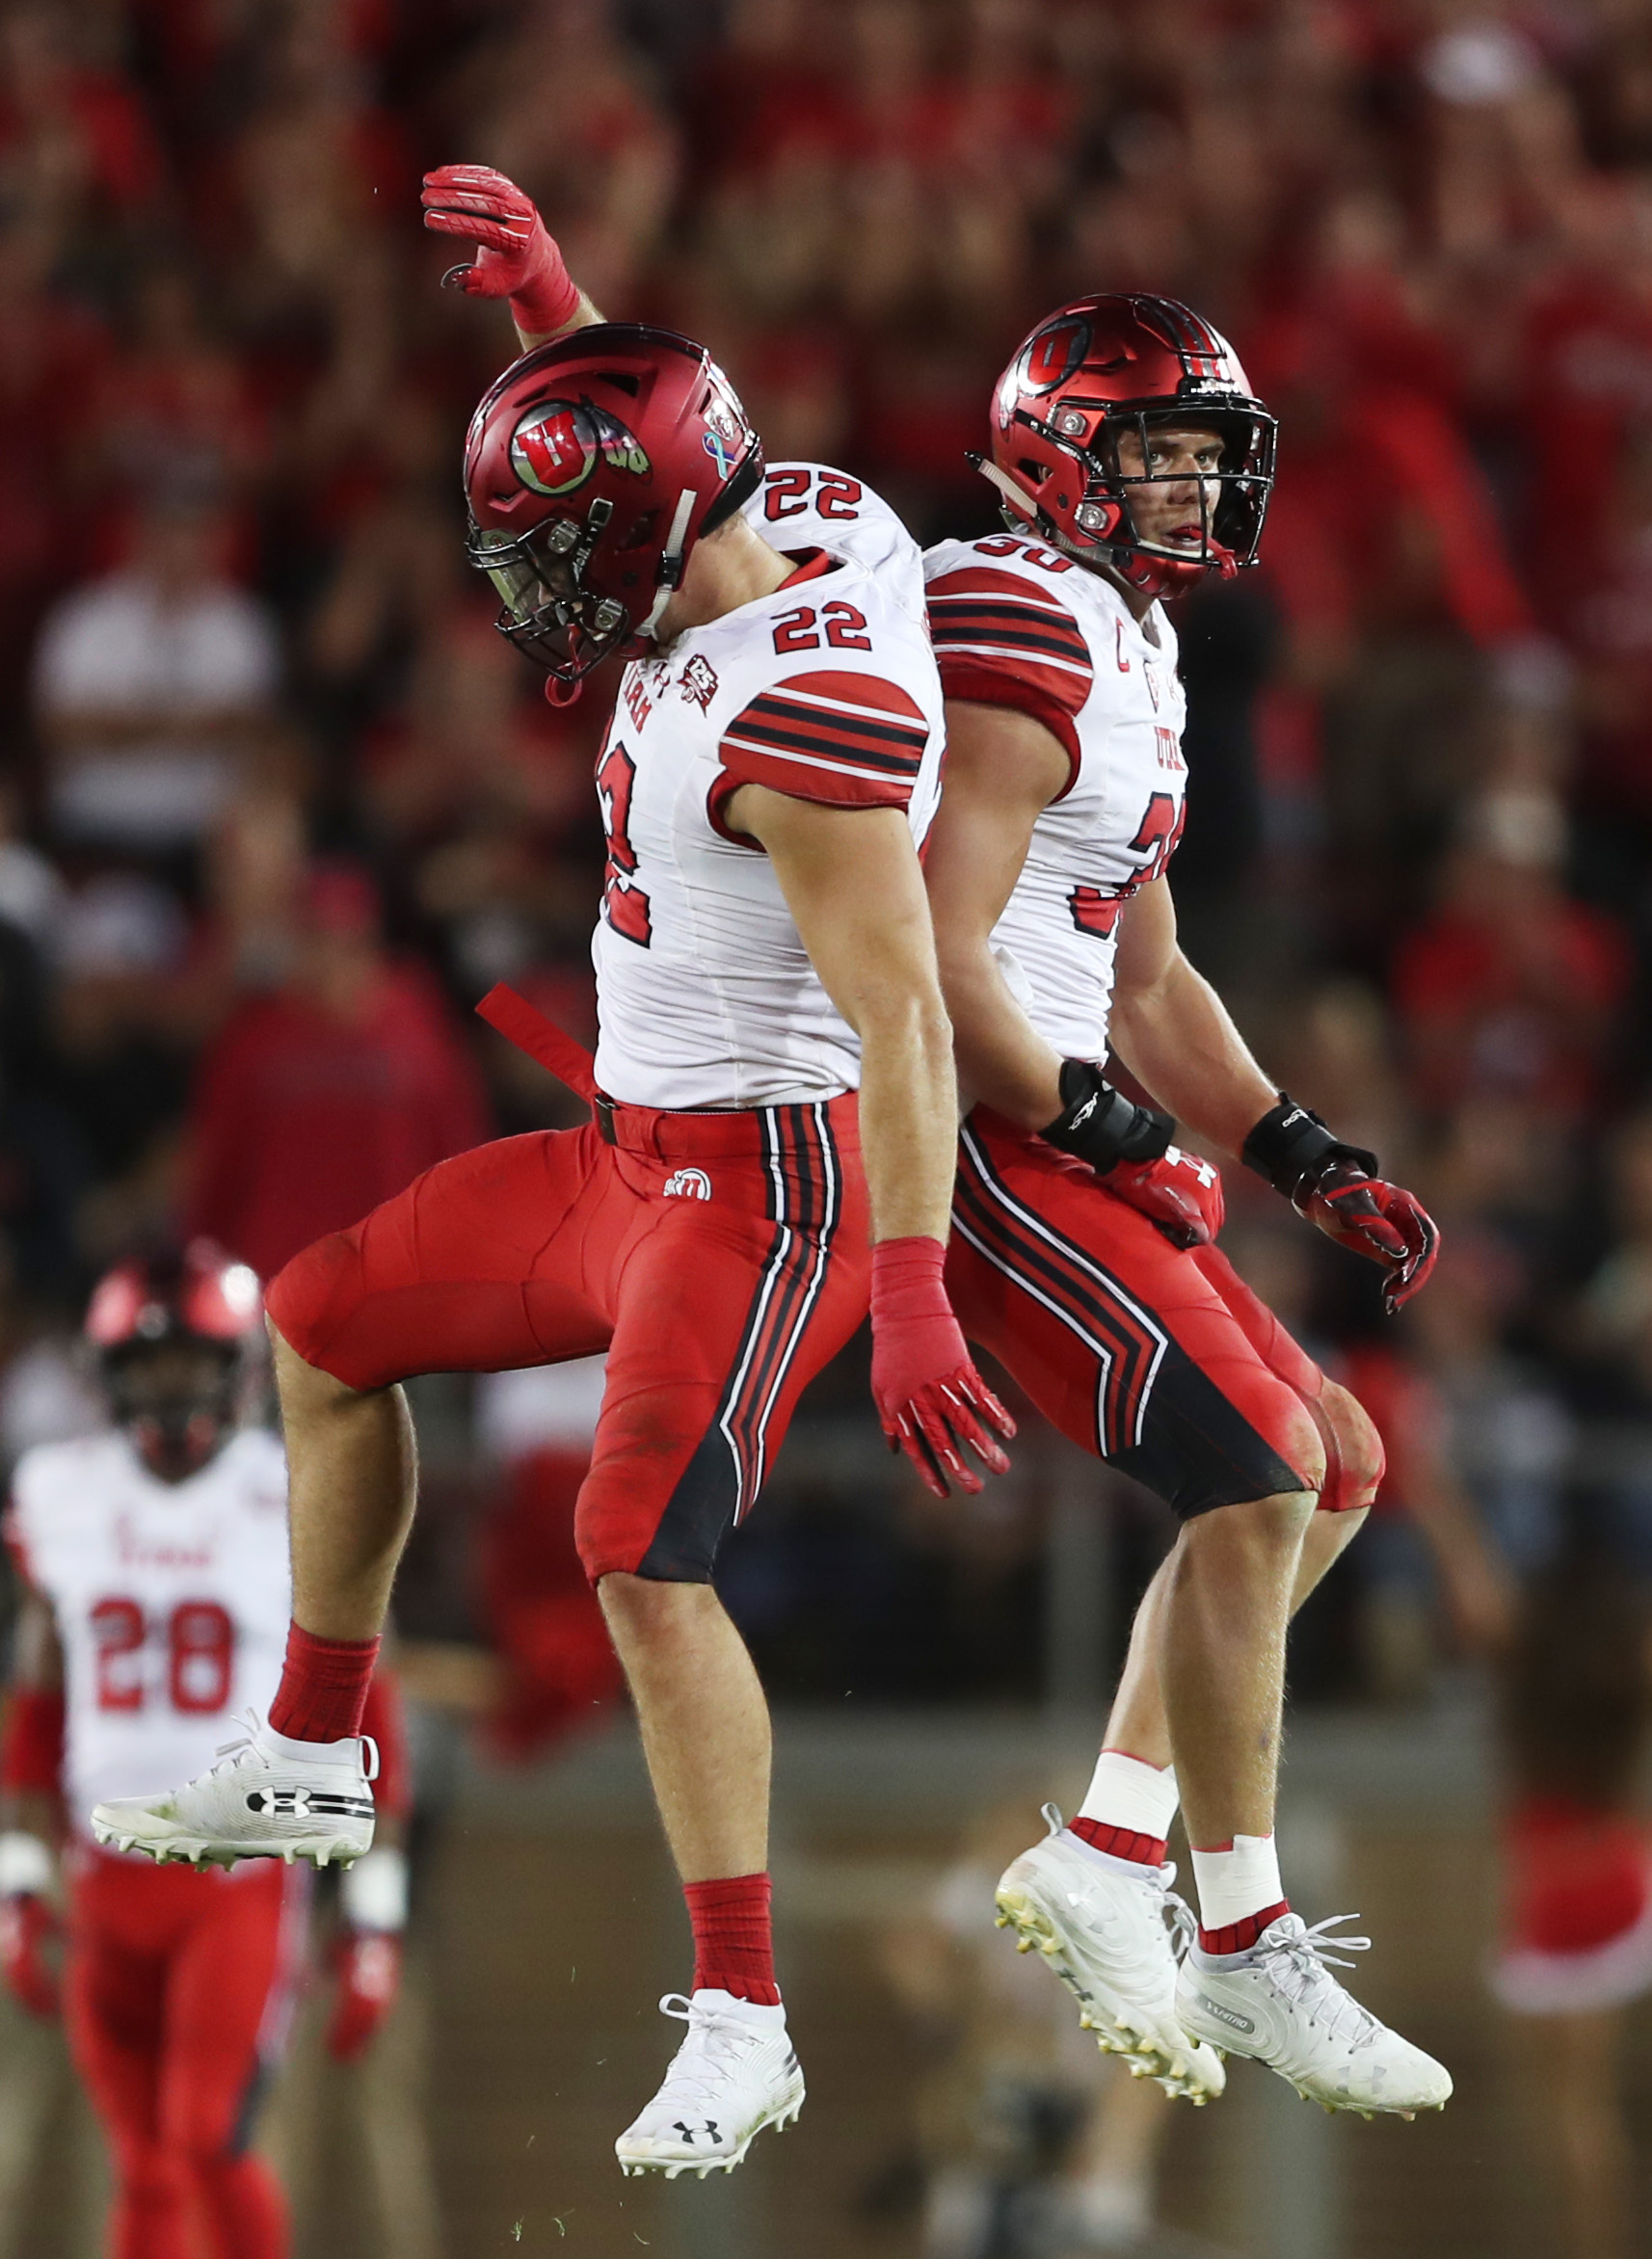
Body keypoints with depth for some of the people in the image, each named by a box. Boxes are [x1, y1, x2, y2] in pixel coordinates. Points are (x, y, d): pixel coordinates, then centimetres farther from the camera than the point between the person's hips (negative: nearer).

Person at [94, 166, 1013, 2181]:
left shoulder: (808, 708, -28)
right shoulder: (781, 516, -1)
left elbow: (903, 1022, -31)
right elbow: (647, 454, 26)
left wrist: (910, 1311, -35)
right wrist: (553, 310, 11)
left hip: (762, 1179, -10)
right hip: (637, 1152, 11)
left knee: (645, 1564, -19)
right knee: (324, 1326, 19)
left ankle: (741, 2024, -12)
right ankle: (310, 1769, 31)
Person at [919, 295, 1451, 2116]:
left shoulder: (1131, 652, 18)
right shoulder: (1020, 640, -15)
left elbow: (1146, 978, 23)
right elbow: (934, 966, -21)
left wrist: (1307, 1162, 13)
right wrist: (1097, 1127, -14)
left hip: (1064, 1121, 10)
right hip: (968, 1132, -10)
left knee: (1326, 1471, 10)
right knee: (1251, 1483, -15)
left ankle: (1107, 1858, 11)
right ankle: (1247, 1949, -7)